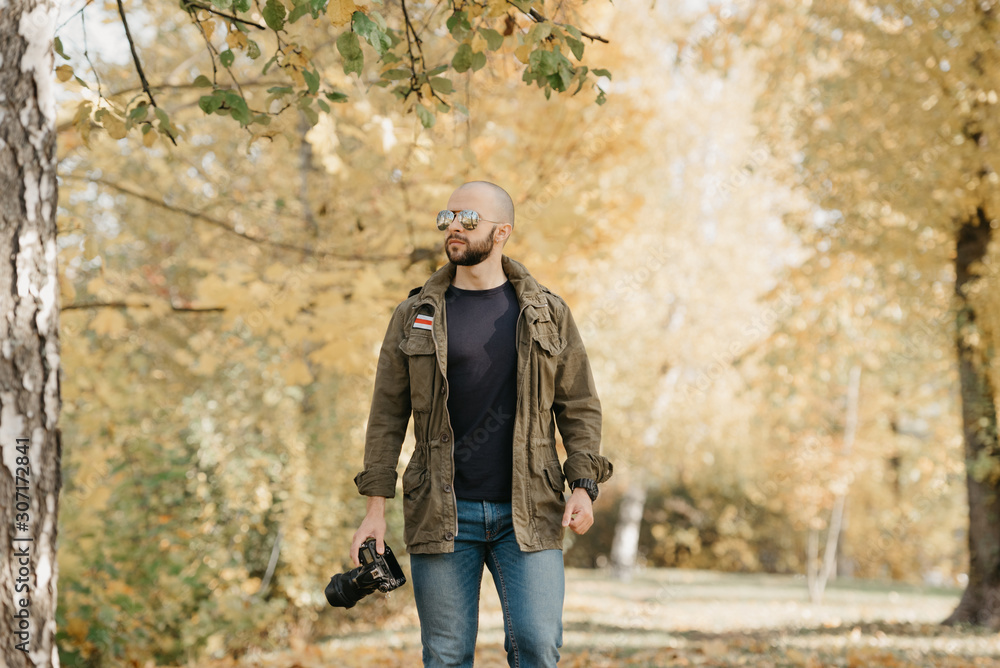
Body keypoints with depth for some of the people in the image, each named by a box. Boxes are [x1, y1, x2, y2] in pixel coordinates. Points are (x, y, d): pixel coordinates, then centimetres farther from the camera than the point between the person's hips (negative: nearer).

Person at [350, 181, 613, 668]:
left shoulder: (548, 315, 7)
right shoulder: (414, 317, 6)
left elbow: (579, 407, 9)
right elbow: (388, 414, 6)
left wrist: (583, 486, -4)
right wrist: (375, 508, 0)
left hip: (528, 513, 0)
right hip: (442, 515, 0)